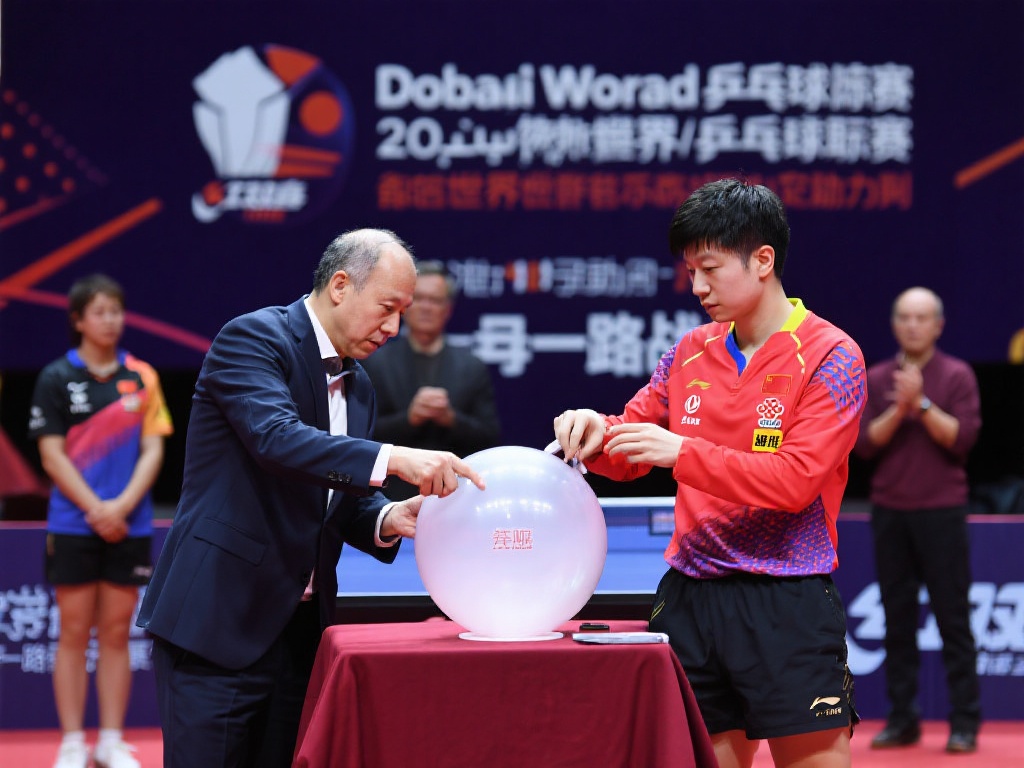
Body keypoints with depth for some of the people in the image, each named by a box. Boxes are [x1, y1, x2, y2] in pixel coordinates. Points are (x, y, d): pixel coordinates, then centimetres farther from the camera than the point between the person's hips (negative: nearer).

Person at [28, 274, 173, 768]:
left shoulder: (142, 377, 7)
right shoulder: (57, 378, 0)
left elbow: (153, 450, 4)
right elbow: (53, 455, -3)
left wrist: (122, 505, -11)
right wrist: (96, 509, -12)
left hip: (130, 526, 2)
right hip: (73, 526, -2)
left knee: (116, 634, 5)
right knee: (74, 634, 0)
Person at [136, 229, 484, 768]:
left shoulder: (357, 385, 16)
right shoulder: (252, 338, -9)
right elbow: (276, 438, -27)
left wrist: (387, 518, -3)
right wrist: (394, 459, -36)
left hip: (299, 629, 8)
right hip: (217, 622, -8)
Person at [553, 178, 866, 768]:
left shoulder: (831, 357, -5)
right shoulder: (689, 355, 12)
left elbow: (795, 480, -16)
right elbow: (627, 457, 18)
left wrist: (682, 452, -22)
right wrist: (595, 432, -5)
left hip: (786, 606, -5)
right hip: (690, 600, 5)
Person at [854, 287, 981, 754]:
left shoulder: (957, 376, 0)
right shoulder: (875, 379, 9)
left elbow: (962, 438, -9)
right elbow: (865, 444, 0)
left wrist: (922, 403, -17)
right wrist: (898, 408, -14)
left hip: (941, 512, -3)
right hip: (889, 513, 3)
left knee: (953, 618, -2)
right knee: (897, 620, 5)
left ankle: (964, 723, 1)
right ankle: (902, 720, 11)